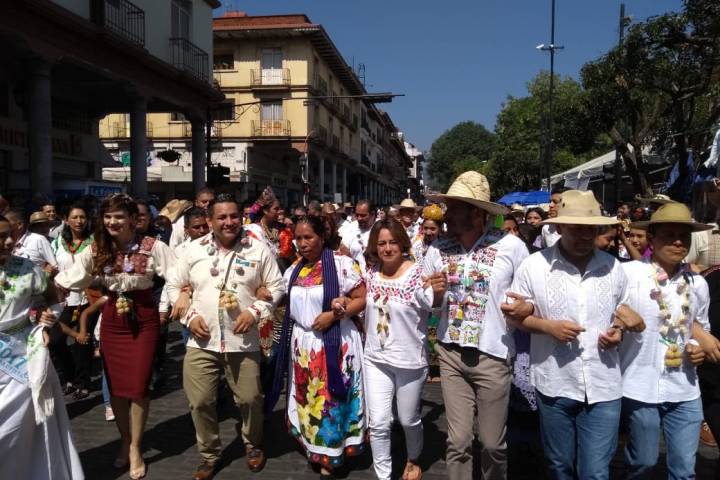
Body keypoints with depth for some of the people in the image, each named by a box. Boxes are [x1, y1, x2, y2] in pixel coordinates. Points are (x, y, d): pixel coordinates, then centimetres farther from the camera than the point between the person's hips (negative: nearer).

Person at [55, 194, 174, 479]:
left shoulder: (152, 247, -12)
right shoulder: (96, 250, 0)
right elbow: (68, 279, -1)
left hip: (143, 319, -3)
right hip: (112, 320, 3)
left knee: (138, 385, 0)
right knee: (115, 385, 11)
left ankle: (135, 447, 21)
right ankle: (124, 440, 33)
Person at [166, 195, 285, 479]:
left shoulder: (258, 249, -2)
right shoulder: (194, 249, 2)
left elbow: (276, 287, 3)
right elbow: (174, 286, 10)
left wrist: (255, 312, -10)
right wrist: (189, 316, -3)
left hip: (243, 342, -1)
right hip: (201, 342, 1)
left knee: (250, 399, 9)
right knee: (200, 402, 7)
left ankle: (253, 446, 38)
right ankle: (209, 455, 30)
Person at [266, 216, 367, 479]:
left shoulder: (342, 263, -10)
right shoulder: (294, 270, 8)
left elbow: (362, 299, -12)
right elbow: (286, 304, 16)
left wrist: (334, 314, -21)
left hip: (334, 344, -5)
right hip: (302, 344, 5)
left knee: (330, 401, 5)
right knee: (308, 400, 14)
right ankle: (314, 449, 34)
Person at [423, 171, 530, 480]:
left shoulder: (512, 246, -10)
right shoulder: (437, 249, -2)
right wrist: (435, 293, -10)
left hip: (492, 354, -2)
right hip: (450, 352, 2)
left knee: (493, 442, 11)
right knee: (458, 441, 9)